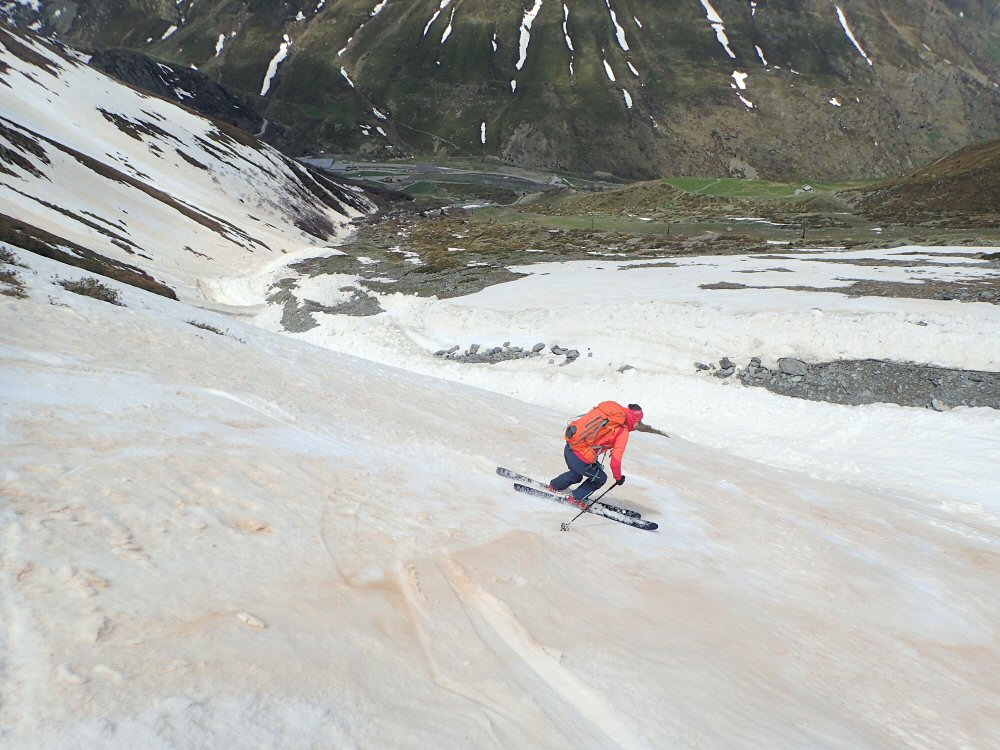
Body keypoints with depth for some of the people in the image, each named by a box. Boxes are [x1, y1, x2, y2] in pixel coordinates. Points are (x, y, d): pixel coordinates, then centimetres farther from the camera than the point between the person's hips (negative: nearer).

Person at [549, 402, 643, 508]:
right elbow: (615, 461, -11)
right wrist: (619, 478, 8)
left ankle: (554, 486, 53)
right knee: (601, 478, 22)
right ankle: (576, 498, 29)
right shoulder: (623, 432, -11)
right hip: (581, 459, -7)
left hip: (569, 447, 7)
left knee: (576, 475, 37)